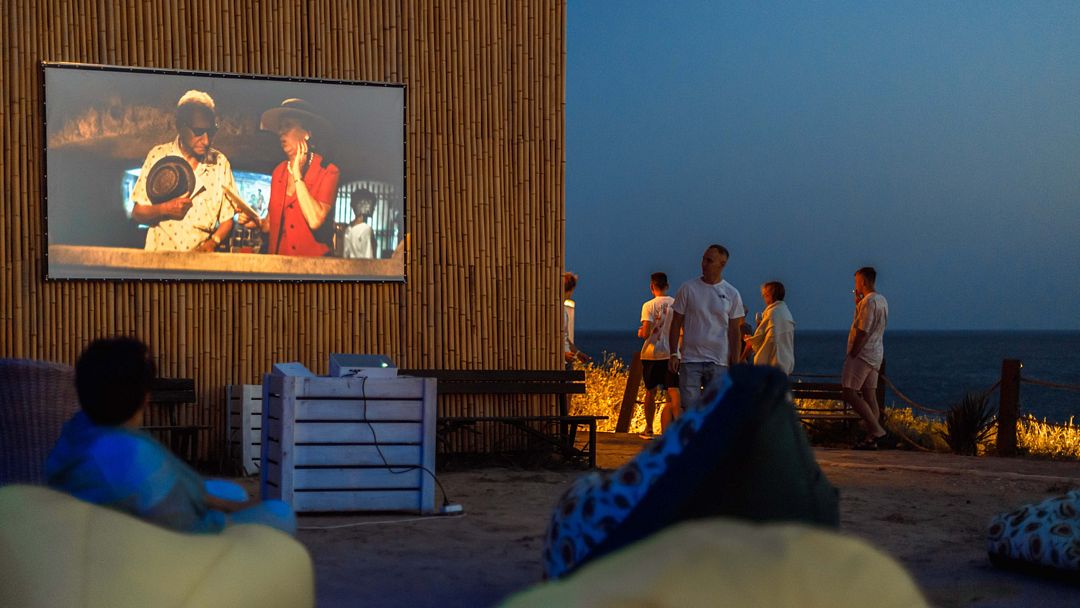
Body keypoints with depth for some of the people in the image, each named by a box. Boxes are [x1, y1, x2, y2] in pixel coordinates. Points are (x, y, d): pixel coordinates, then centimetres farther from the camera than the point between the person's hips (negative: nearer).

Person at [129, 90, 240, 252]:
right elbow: (137, 213, 5)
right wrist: (164, 209, -12)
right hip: (160, 257, -2)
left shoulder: (220, 162, 6)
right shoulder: (158, 156, 2)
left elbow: (227, 219, 10)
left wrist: (213, 242, -7)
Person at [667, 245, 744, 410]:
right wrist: (673, 354, -2)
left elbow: (735, 331, 7)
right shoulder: (688, 288, 2)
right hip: (690, 359, -1)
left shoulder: (731, 294, 4)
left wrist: (735, 364, 2)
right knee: (689, 410, -5)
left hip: (719, 362, 1)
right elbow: (676, 324, 5)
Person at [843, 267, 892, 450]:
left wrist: (851, 355, -17)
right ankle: (872, 438, 6)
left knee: (849, 392, -11)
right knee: (869, 396, 9)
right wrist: (858, 303, 14)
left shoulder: (869, 302, -16)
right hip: (875, 355, 10)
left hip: (862, 353, -10)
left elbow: (863, 332, -20)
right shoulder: (881, 300, 15)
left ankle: (878, 432, -18)